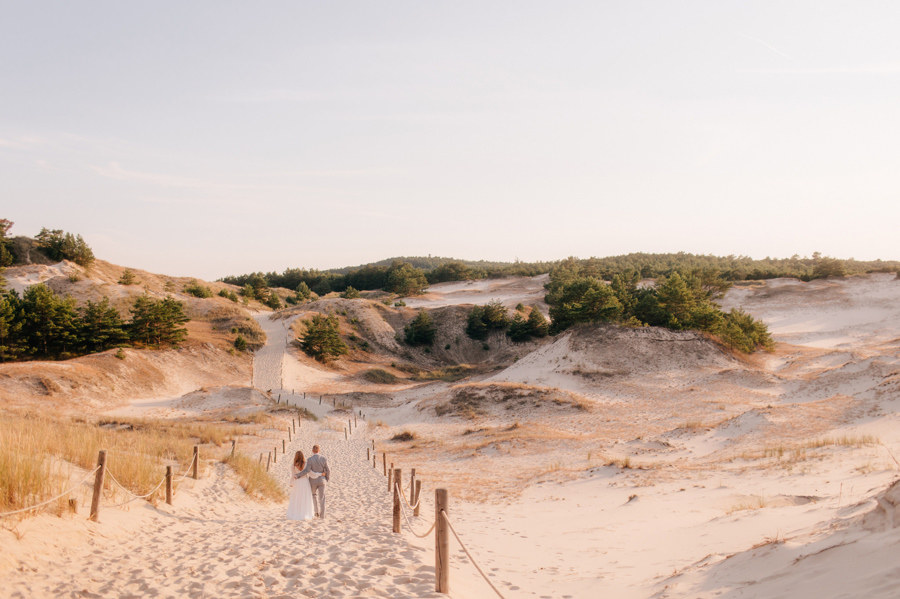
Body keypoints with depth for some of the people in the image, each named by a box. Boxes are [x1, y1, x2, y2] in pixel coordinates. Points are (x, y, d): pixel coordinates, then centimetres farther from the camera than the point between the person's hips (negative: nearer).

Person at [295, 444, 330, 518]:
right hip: (321, 480, 1)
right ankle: (322, 515, 1)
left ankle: (317, 511, 10)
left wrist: (297, 475, -12)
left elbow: (307, 471, -21)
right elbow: (327, 470, -5)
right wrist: (328, 478, 13)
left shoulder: (310, 459, -12)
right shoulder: (323, 458, -5)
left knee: (314, 495, 23)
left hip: (313, 480, -1)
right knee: (321, 498, 6)